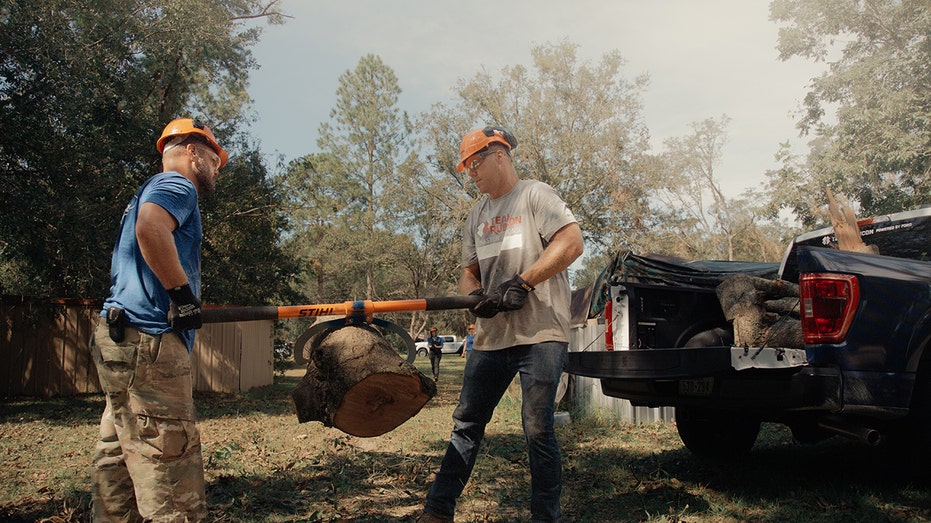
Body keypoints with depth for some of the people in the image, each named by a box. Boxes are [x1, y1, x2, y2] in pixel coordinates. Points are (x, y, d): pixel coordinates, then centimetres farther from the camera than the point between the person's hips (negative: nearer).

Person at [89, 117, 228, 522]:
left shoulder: (151, 191, 29)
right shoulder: (176, 185, -2)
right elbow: (151, 228, -26)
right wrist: (183, 293, -19)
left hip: (122, 343, 11)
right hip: (148, 342, -11)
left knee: (118, 469, 13)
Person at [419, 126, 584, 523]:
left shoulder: (536, 195, -1)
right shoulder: (477, 216, 20)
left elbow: (572, 242, -13)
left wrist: (522, 283, -17)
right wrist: (474, 294, -2)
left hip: (540, 333, -7)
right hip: (491, 336, 7)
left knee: (537, 429, -5)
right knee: (466, 424, 9)